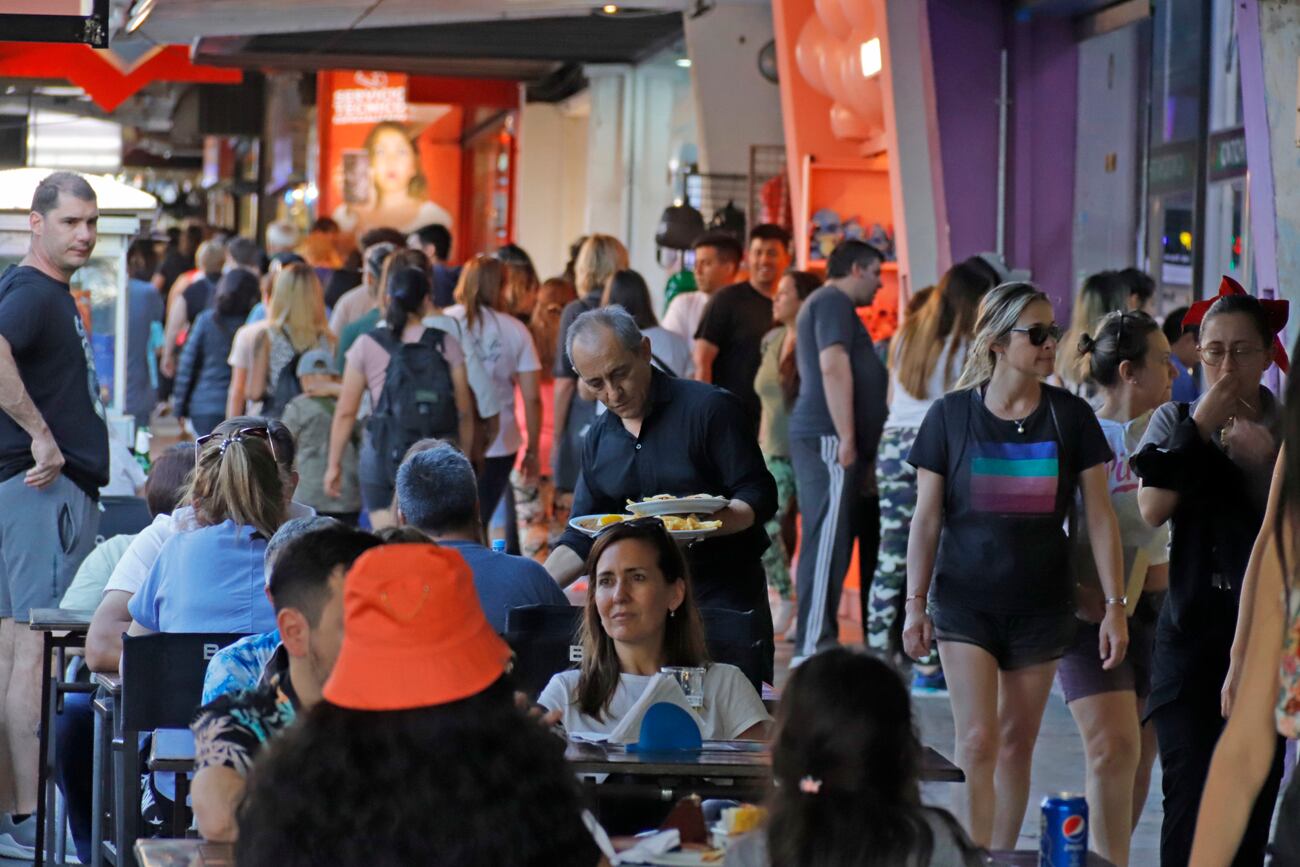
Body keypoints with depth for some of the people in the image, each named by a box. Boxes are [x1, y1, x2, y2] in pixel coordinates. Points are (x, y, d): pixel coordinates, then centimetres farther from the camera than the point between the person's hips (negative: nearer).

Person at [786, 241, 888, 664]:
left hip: (823, 439, 11)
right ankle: (812, 646, -14)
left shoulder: (824, 303, 26)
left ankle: (819, 642, 12)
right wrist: (846, 437, -21)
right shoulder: (834, 302, -7)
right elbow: (834, 367, -17)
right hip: (829, 438, -11)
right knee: (827, 542, -12)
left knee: (830, 543, 10)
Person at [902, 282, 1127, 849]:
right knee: (977, 743, -10)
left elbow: (1099, 516, 0)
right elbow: (927, 517, -1)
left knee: (1018, 745, 9)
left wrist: (1116, 605, -5)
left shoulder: (1070, 416, -1)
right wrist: (915, 604, -4)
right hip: (965, 603, -2)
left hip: (1041, 605, 2)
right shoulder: (951, 414, -4)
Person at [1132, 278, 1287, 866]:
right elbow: (1152, 509, -12)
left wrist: (1268, 459, -15)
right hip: (1194, 631, -1)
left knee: (1256, 793, 5)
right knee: (1191, 790, -9)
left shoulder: (1287, 428, 4)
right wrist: (1202, 424, -11)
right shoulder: (1177, 421, 5)